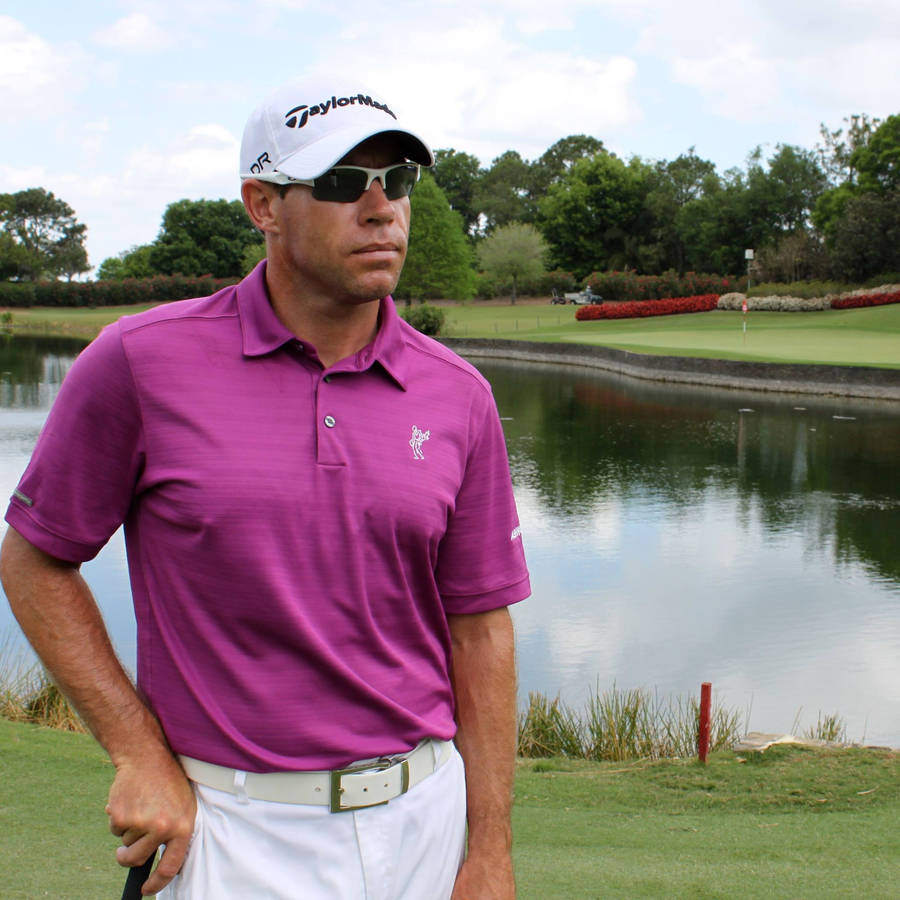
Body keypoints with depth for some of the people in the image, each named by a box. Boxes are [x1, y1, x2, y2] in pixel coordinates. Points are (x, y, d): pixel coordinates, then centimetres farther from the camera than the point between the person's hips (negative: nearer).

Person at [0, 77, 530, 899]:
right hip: (236, 832, -2)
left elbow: (480, 628, 3)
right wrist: (140, 755, -6)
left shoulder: (459, 397, -1)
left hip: (420, 821, 3)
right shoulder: (141, 363, -9)